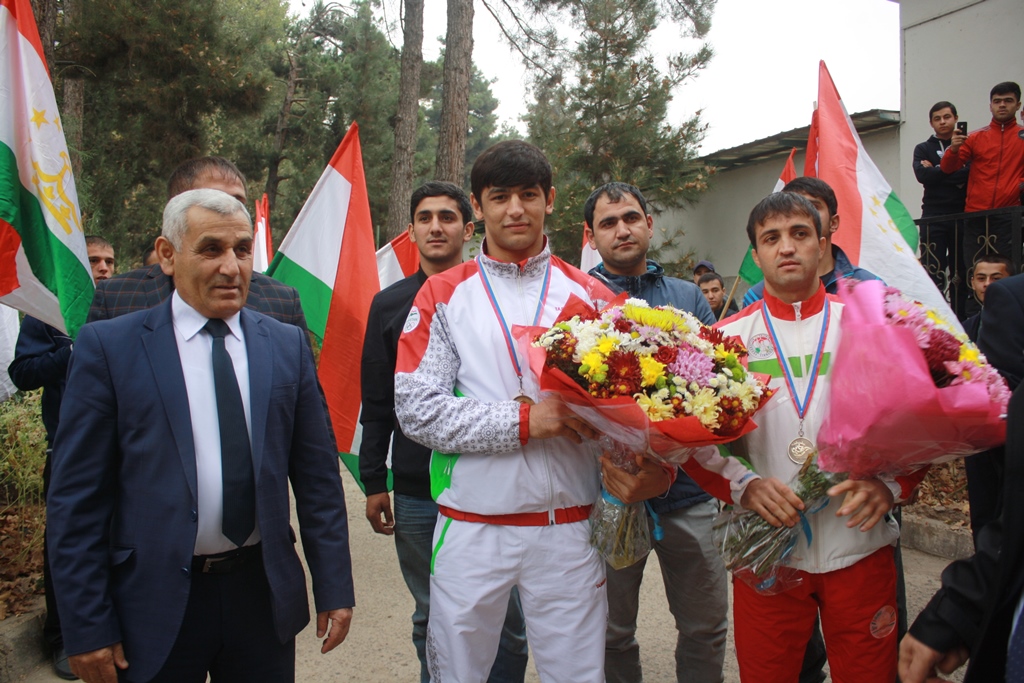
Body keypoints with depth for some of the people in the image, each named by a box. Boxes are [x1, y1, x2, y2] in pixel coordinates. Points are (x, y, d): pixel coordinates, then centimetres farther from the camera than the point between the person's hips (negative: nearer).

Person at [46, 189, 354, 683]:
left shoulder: (287, 345, 2)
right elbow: (76, 497, -5)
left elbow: (317, 476, 3)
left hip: (264, 593, 3)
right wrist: (86, 627, -6)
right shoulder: (108, 346, -5)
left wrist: (334, 587, 3)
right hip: (155, 605, -2)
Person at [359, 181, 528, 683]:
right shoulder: (389, 304, 6)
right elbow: (376, 403, 9)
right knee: (431, 620, 15)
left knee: (507, 621, 7)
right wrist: (373, 481, 6)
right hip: (416, 491, 2)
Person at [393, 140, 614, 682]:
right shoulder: (443, 296, 1)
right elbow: (416, 408, -8)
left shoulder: (589, 294, 6)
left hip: (568, 529, 1)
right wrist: (524, 420, -15)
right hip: (472, 529, 0)